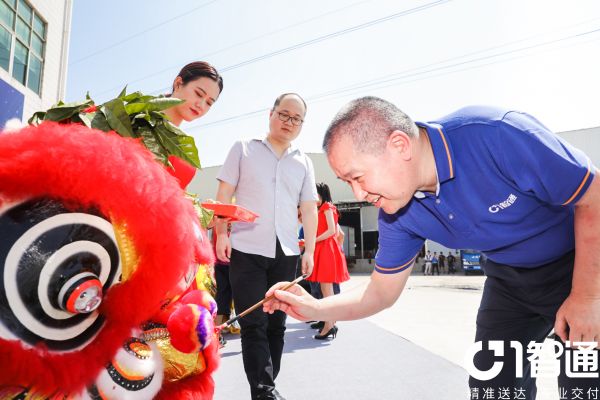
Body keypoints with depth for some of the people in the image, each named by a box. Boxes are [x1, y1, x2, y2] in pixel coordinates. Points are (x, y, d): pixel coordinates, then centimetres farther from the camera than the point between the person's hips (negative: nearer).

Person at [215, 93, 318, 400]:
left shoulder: (304, 163, 13)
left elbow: (308, 210, 11)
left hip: (286, 253, 4)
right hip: (247, 249, -3)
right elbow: (224, 195, 2)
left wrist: (309, 250, 4)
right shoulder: (243, 149, 5)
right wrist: (221, 233, -9)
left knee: (276, 323, 10)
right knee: (253, 323, -4)